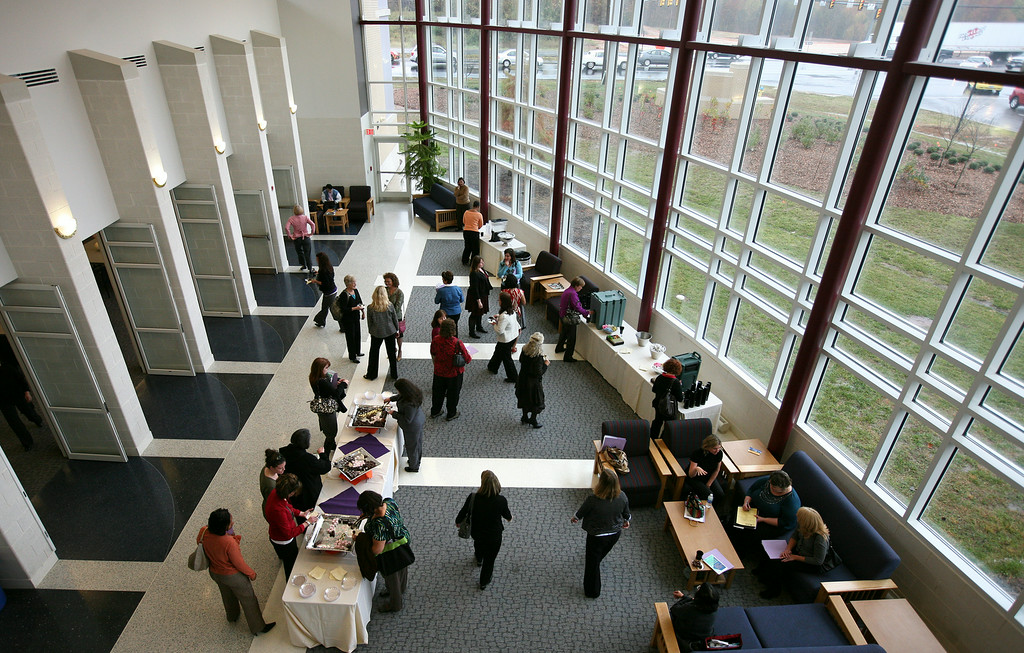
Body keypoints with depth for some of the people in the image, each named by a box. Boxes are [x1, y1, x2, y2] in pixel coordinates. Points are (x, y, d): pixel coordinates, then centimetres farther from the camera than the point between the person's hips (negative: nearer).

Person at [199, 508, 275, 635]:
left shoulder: (205, 533, -24)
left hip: (214, 573, 7)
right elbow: (239, 564, -24)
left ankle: (232, 616, 63)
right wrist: (251, 573, -8)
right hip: (233, 576, -6)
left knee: (227, 595, 35)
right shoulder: (229, 543, -41)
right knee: (248, 600, 17)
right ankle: (258, 627, 35)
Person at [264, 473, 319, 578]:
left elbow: (288, 508, 5)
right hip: (284, 543, -8)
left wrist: (302, 513, -3)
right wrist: (307, 522, -26)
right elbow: (289, 533, -32)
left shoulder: (276, 492, -17)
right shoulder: (278, 510, -44)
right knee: (291, 566, 19)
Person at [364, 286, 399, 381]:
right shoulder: (389, 306, -15)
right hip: (390, 332, 1)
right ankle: (394, 374, 27)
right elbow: (395, 319, -4)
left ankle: (371, 374, 27)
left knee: (374, 354, 16)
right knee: (392, 353, 15)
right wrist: (397, 330, 11)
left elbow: (369, 323, -5)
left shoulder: (370, 308, -16)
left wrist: (371, 332, 12)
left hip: (376, 333, -1)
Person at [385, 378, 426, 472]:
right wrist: (391, 398, 10)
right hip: (419, 421, 8)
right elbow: (401, 396, 8)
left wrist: (394, 413, -19)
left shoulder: (409, 404, -42)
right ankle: (417, 460, 54)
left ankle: (414, 467, 42)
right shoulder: (415, 391, -15)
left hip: (412, 427, -8)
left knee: (411, 446, 18)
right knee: (418, 443, 29)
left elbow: (407, 420, -29)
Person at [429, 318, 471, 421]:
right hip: (453, 374, -3)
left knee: (438, 392, 24)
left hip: (439, 372, 3)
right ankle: (451, 414, 37)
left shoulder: (435, 340, -17)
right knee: (453, 394, 19)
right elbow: (467, 359, -20)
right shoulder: (457, 343, -30)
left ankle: (434, 411, 43)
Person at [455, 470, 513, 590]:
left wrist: (458, 521, 12)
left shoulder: (473, 497, -29)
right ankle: (484, 582, 45)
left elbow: (463, 512, -11)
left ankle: (479, 560, 67)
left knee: (478, 544, 36)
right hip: (494, 535, -2)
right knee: (490, 559, 23)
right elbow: (506, 515, -7)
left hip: (476, 532, 2)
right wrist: (509, 518, 18)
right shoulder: (501, 501, -29)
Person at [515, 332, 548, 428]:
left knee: (525, 399, 24)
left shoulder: (524, 350, -12)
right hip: (534, 383, -7)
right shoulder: (538, 357, -32)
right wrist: (546, 364, -13)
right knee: (536, 401, 16)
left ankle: (525, 417, 42)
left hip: (523, 380, 7)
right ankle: (533, 420, 30)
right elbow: (539, 373, -27)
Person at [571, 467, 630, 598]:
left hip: (596, 537, -5)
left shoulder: (593, 500, -36)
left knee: (592, 563, 19)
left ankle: (592, 591, 36)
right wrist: (626, 521, 21)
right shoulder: (622, 496, -24)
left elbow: (581, 512, -14)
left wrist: (575, 518, 9)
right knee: (602, 553, 36)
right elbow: (626, 513, -3)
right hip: (615, 533, 6)